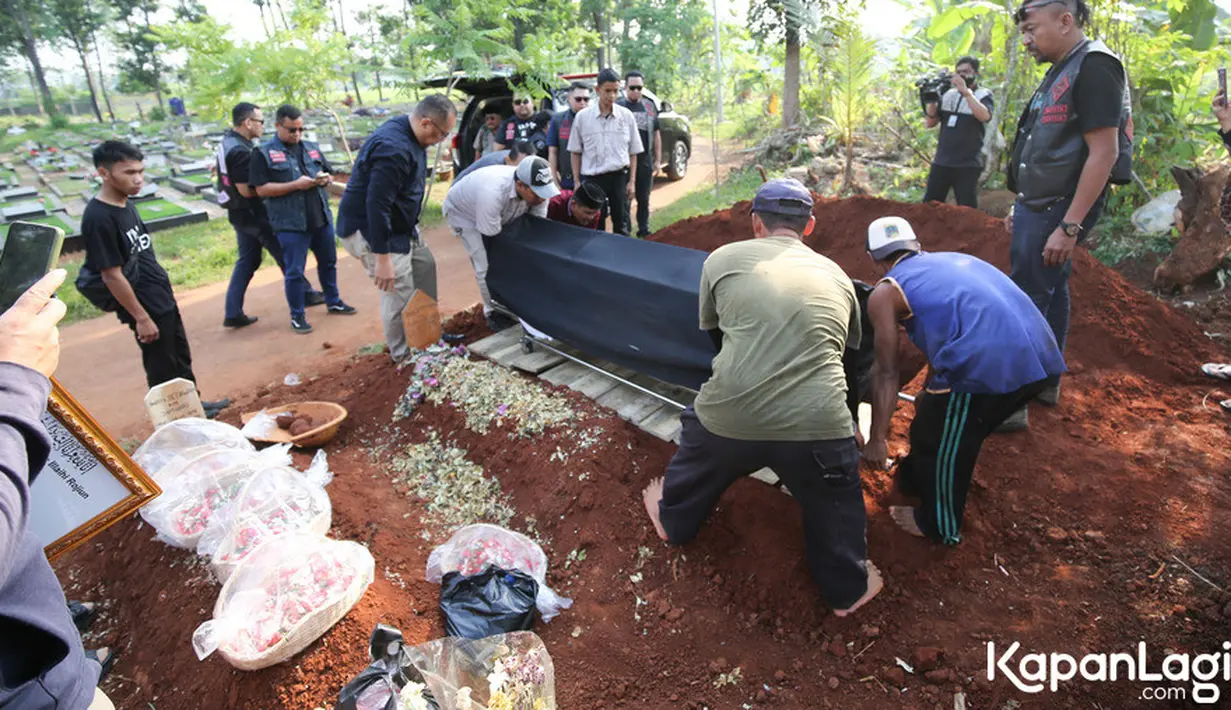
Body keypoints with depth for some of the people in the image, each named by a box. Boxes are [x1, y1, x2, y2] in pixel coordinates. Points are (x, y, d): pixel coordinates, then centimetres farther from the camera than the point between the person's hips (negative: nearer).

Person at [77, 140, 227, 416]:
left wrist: (163, 288, 18)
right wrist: (141, 318, -17)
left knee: (182, 357, 21)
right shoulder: (99, 219, -23)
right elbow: (112, 276, -21)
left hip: (163, 298, 9)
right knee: (163, 368, 7)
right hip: (145, 306, -9)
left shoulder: (125, 204, 4)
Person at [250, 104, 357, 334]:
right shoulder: (263, 153, -4)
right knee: (294, 271, 0)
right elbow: (261, 189, -10)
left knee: (328, 262, 17)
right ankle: (297, 315, 13)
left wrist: (325, 178, -5)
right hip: (290, 223, -5)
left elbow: (328, 172, 20)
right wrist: (296, 185, -19)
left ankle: (333, 302, 35)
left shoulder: (311, 148, 13)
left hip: (321, 218, 6)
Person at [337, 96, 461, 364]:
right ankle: (403, 356, 10)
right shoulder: (394, 148, -29)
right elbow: (377, 205, -32)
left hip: (398, 224, 11)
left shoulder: (409, 135, 4)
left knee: (425, 266, 18)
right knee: (400, 294, -8)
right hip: (370, 230, -11)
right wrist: (382, 258, -30)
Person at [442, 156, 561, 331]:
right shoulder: (492, 193, -47)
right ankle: (493, 313, 9)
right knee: (487, 266, -12)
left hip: (500, 216, 5)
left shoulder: (537, 188, -29)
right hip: (463, 212, -5)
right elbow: (493, 238, -35)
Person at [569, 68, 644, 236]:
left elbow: (633, 152, 6)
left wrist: (631, 181, 1)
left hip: (619, 177, 0)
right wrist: (577, 182, 2)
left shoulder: (627, 116, 2)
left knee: (621, 225, 6)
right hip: (592, 178, 0)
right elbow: (575, 152, 6)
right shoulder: (582, 116, 0)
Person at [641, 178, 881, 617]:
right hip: (818, 426, 1)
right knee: (836, 505, 30)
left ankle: (672, 520, 60)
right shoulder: (836, 276, 15)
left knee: (697, 464, 33)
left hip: (728, 416, 0)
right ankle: (848, 589, 51)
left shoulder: (723, 259, 8)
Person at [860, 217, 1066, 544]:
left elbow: (886, 374, 9)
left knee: (937, 439, 16)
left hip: (985, 363, -7)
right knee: (961, 427, 28)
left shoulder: (884, 293, 9)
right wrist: (930, 391, 55)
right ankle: (916, 478, 50)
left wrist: (876, 440, 17)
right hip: (1039, 354, 8)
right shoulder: (950, 260, 30)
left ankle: (939, 525, 35)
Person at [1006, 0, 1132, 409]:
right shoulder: (1062, 71, 15)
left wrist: (1070, 226, -24)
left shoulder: (1094, 67, -15)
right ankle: (1044, 382, 27)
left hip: (1058, 210, -10)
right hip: (1040, 207, 10)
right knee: (1050, 294, 15)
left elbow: (1104, 153, -21)